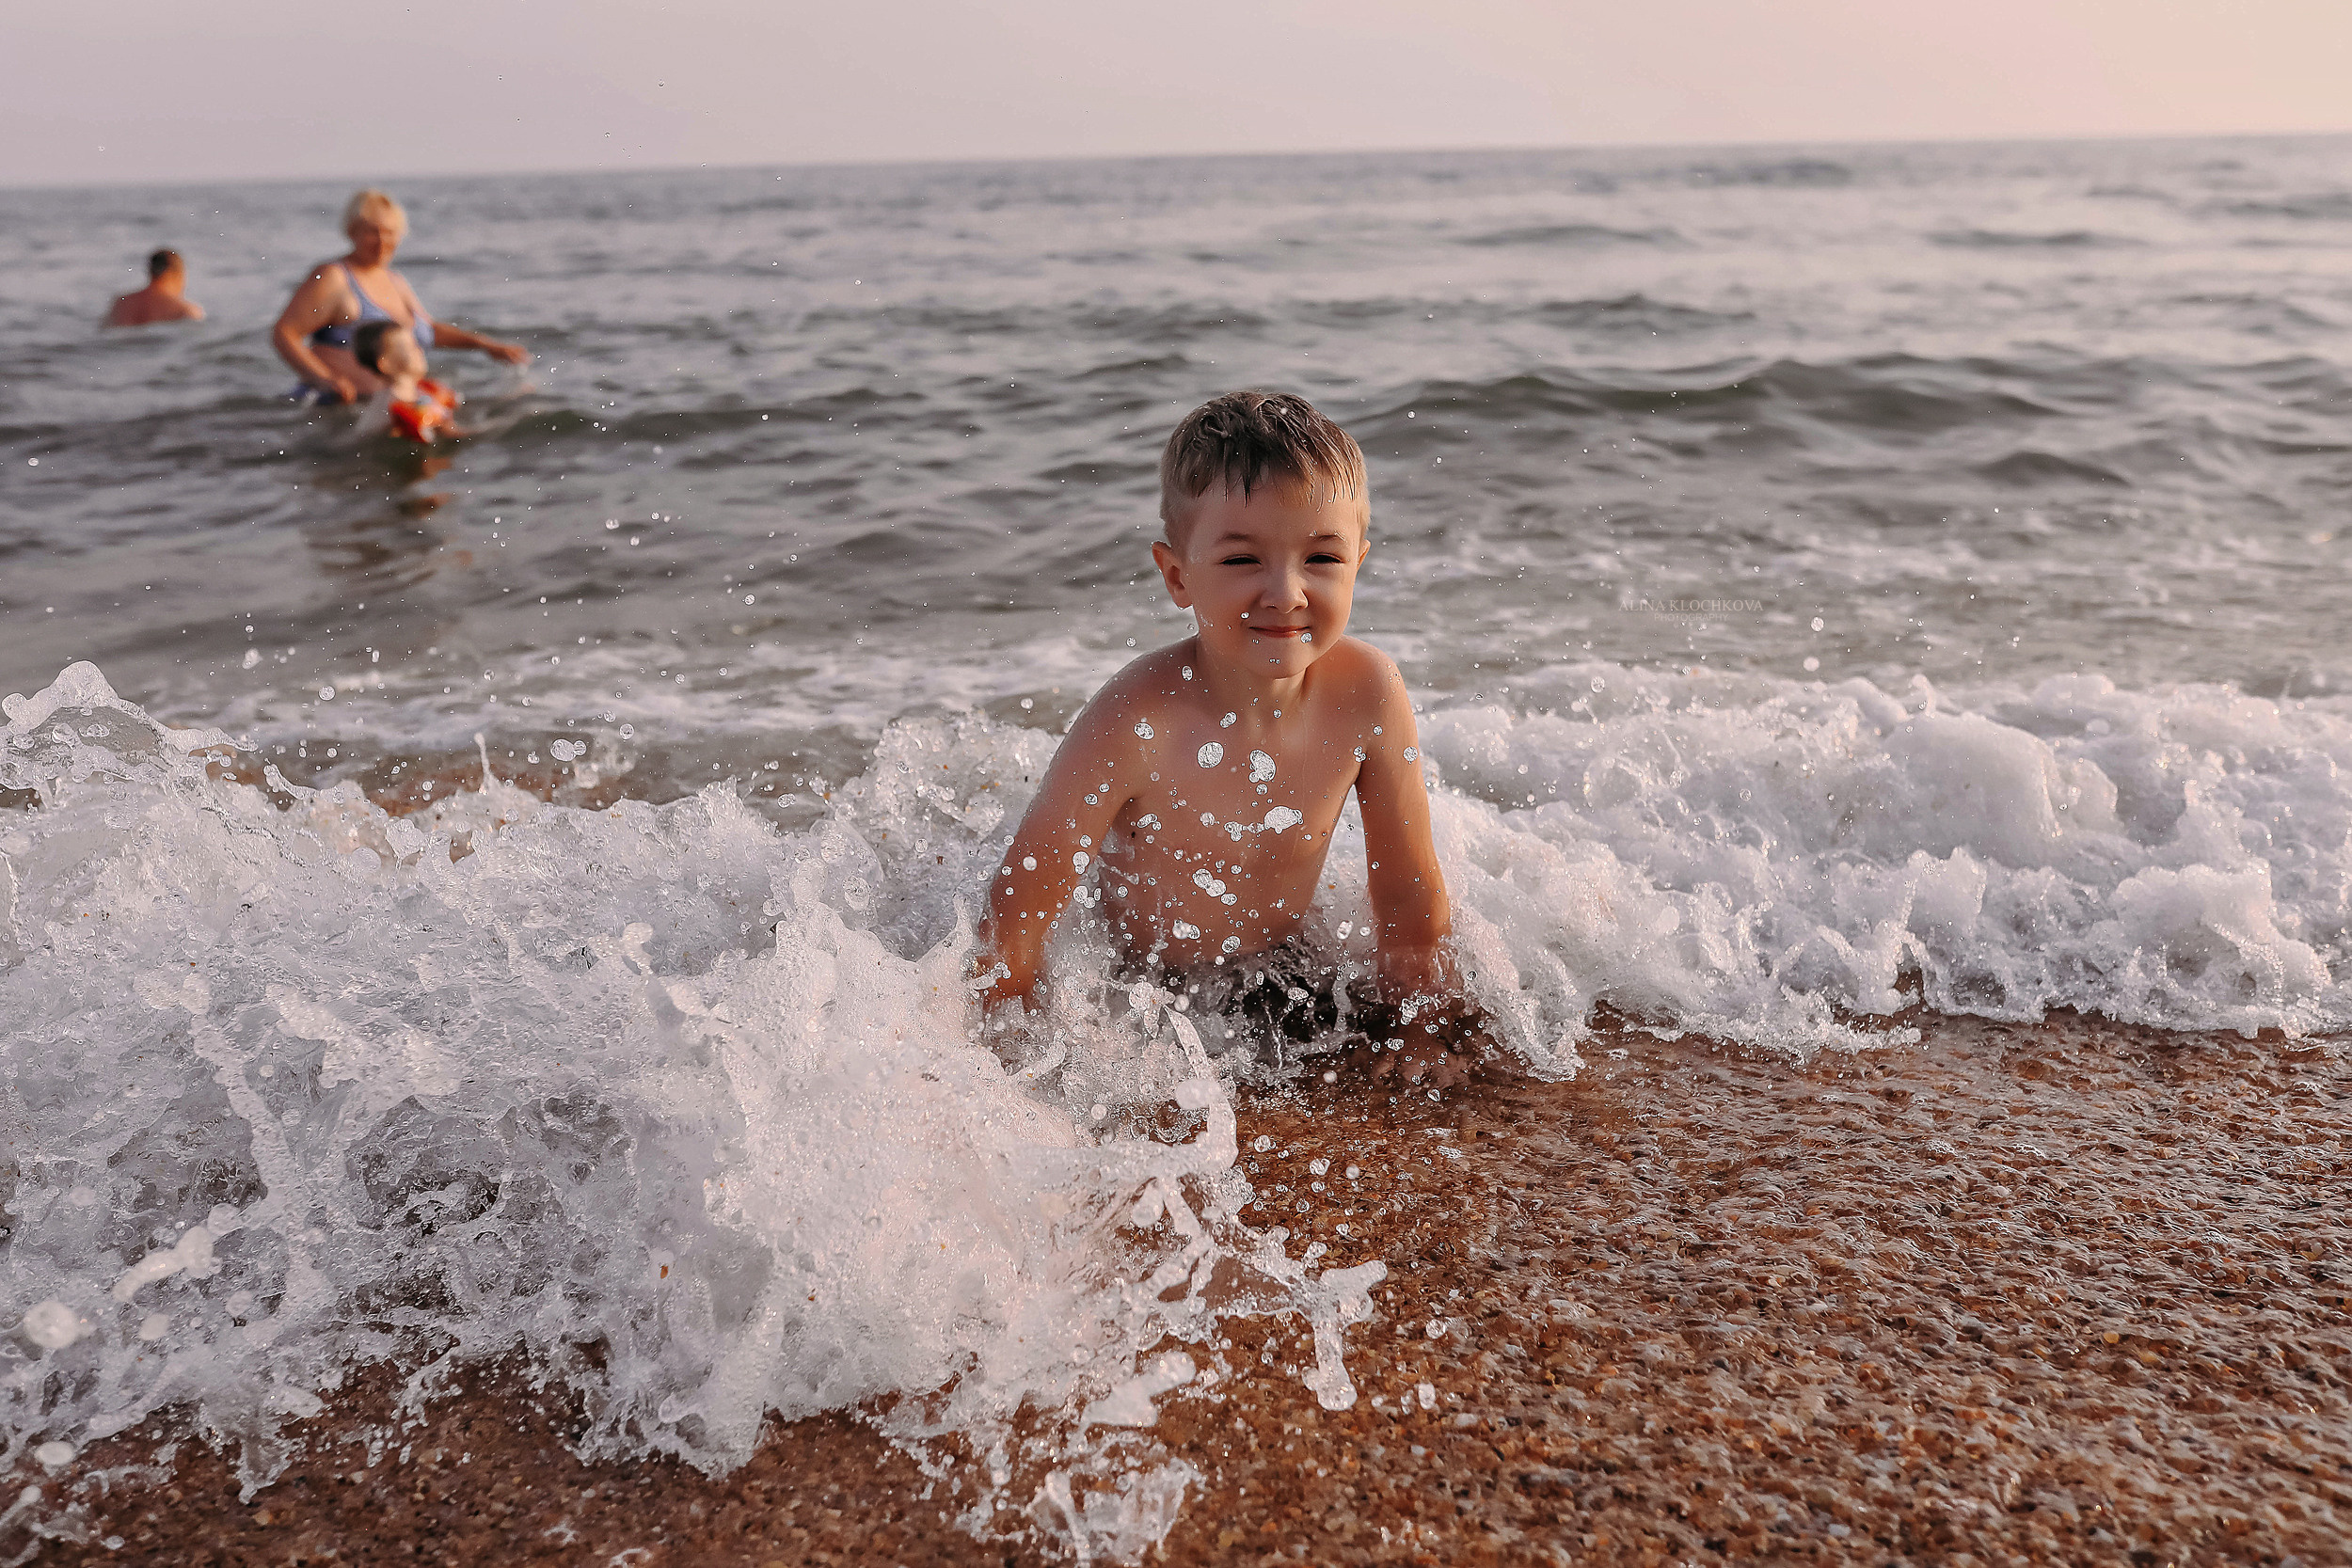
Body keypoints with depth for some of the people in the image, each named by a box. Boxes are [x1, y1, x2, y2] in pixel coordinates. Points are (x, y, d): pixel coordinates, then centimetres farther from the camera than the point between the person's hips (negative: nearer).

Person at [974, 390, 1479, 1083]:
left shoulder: (1366, 694, -21)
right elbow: (1017, 908, -23)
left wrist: (1426, 1036, -2)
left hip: (1273, 978, 4)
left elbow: (1409, 896, -6)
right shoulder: (1139, 720, -32)